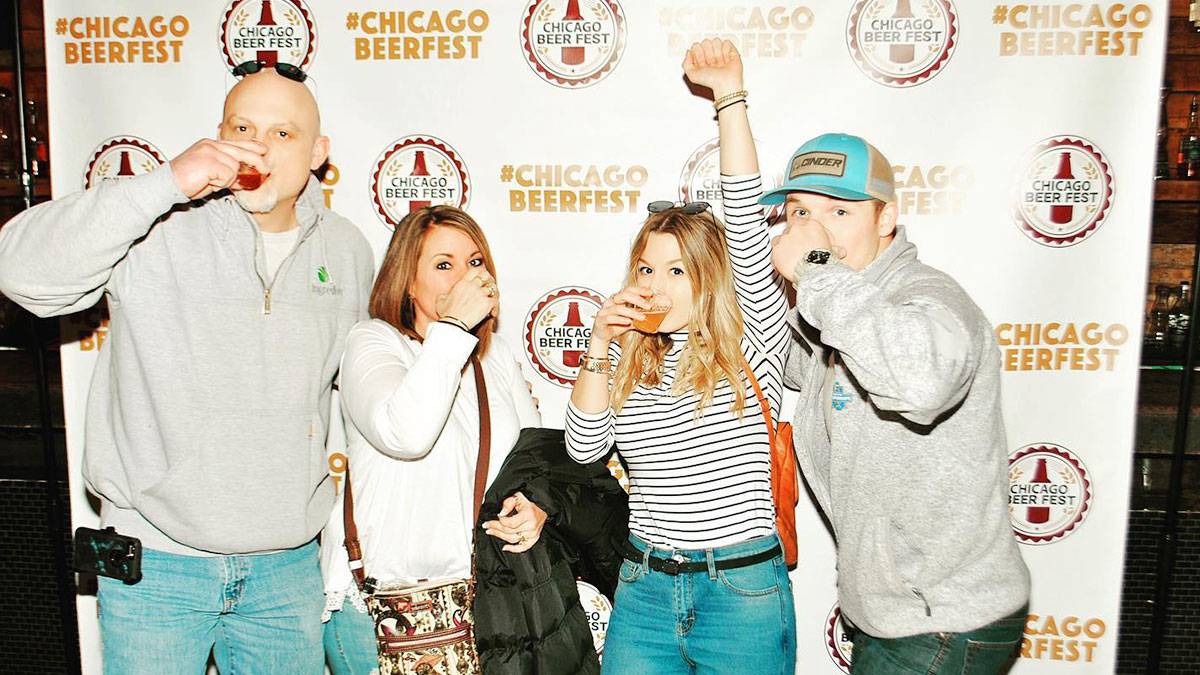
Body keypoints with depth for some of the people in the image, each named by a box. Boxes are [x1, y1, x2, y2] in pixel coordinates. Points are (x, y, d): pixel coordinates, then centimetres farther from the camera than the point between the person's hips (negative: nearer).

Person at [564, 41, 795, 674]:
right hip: (642, 590, 4)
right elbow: (583, 445, -1)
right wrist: (600, 342, -10)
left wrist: (729, 95, -17)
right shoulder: (632, 359, 8)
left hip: (744, 594, -3)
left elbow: (747, 226, -15)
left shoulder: (752, 343, -5)